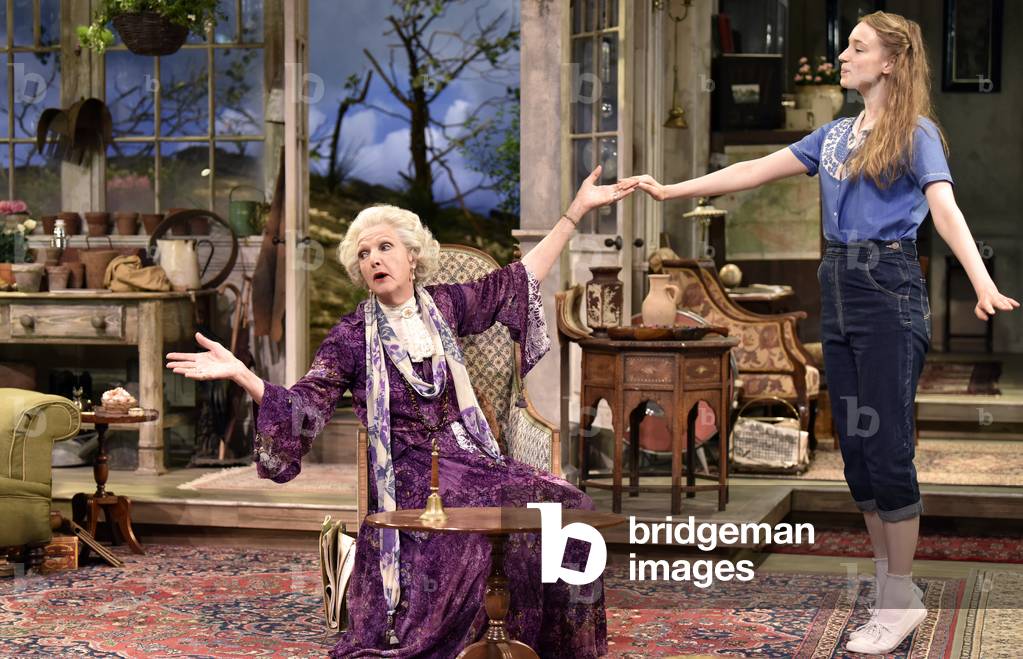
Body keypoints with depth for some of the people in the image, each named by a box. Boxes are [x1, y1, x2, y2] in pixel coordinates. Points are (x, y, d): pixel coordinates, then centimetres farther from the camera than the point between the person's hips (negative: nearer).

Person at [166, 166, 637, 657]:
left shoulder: (443, 306, 11)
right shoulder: (352, 336, 1)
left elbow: (520, 280, 18)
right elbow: (302, 408, -8)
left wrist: (577, 210, 17)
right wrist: (240, 374, -23)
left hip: (468, 457, 5)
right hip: (408, 474, -4)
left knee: (566, 506, -22)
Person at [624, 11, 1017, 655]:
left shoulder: (916, 132, -5)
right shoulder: (836, 134, 16)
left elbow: (945, 208, -20)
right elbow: (757, 170, 16)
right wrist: (673, 190, 13)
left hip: (890, 292, -7)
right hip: (839, 288, 7)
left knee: (886, 445, -7)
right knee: (855, 446, 8)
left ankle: (902, 599, 4)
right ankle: (887, 580, 20)